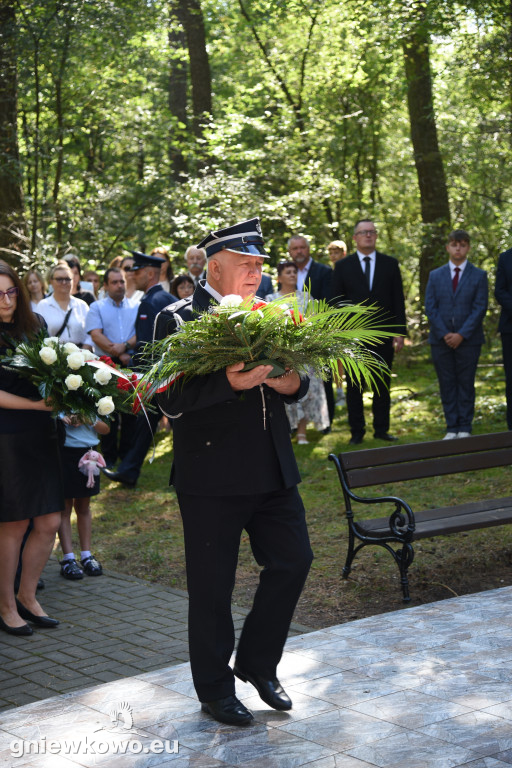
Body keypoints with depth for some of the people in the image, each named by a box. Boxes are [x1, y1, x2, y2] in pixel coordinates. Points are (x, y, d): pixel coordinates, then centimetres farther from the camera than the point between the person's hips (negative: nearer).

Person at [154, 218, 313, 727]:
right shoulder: (178, 320, -7)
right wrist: (231, 383, -29)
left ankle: (258, 663, 30)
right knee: (212, 586, 6)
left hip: (272, 470, 6)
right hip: (211, 475, -6)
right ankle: (215, 690, 23)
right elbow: (170, 400, -17)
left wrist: (290, 382, -9)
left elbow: (296, 383, 15)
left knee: (293, 561, 9)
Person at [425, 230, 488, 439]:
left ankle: (465, 428, 7)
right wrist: (444, 334, -9)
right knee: (447, 385, 3)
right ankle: (452, 428, 7)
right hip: (441, 341, 2)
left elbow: (480, 308, -3)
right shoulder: (435, 275, 10)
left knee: (466, 384, 2)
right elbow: (430, 307, 4)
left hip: (468, 340, -2)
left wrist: (461, 335, -12)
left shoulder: (479, 276, 4)